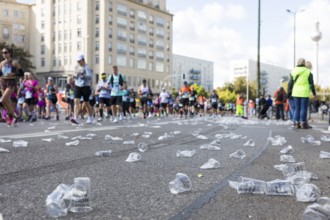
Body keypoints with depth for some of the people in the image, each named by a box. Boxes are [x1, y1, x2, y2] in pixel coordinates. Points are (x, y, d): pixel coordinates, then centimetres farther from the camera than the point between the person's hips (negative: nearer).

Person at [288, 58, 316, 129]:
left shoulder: (293, 71, 7)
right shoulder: (308, 72, -3)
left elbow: (290, 83, 9)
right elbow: (311, 84, -1)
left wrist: (289, 92, 16)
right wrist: (314, 93, 9)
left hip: (295, 93, 4)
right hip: (304, 93, -4)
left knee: (297, 108, 10)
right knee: (304, 108, 2)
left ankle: (296, 123, 9)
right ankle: (303, 123, 5)